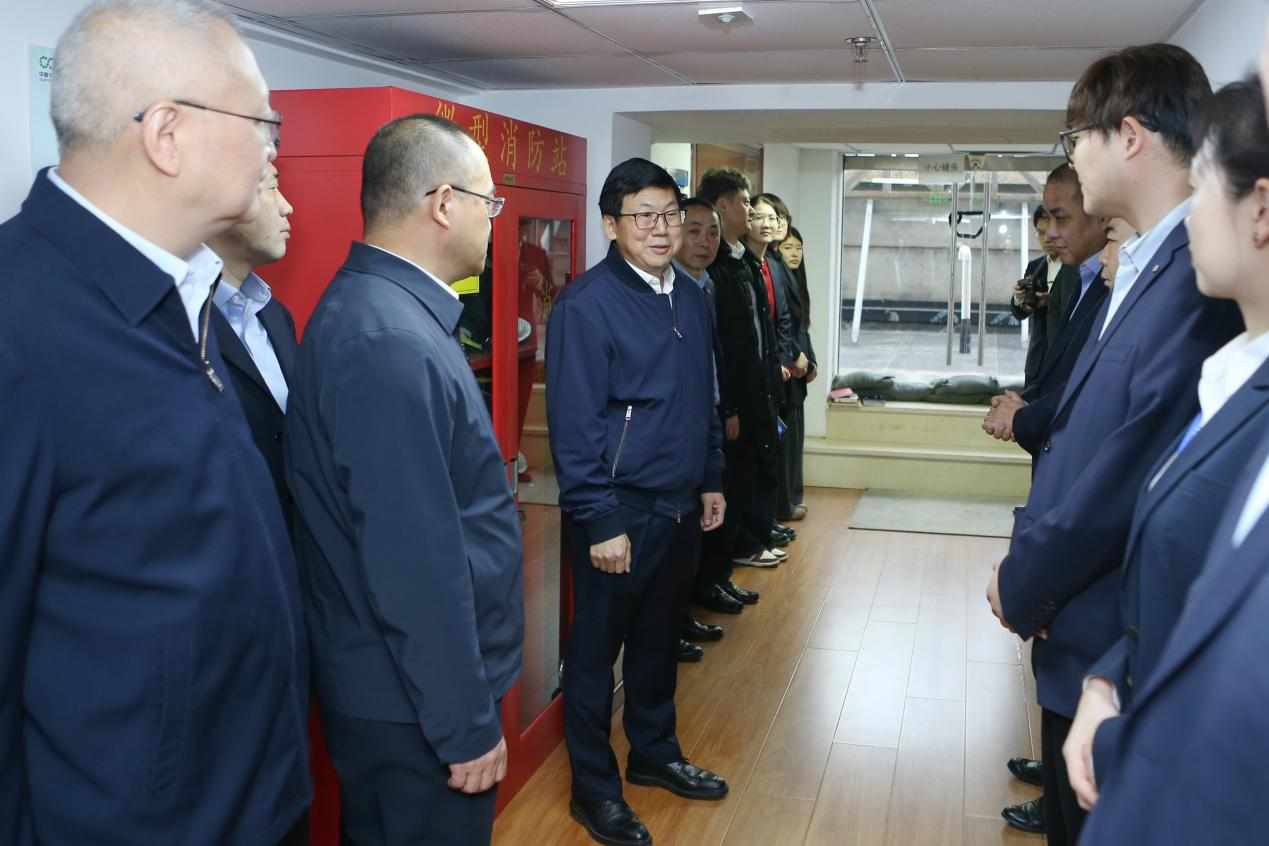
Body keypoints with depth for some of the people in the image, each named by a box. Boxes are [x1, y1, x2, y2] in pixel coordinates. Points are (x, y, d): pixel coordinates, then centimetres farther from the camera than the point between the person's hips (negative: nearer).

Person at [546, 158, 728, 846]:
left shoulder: (692, 299, 9)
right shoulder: (586, 304, -15)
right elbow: (573, 422, -18)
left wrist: (711, 481, 16)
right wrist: (600, 523, -19)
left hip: (680, 509, 7)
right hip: (618, 514, -7)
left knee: (659, 639, 21)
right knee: (596, 651, 7)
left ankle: (654, 753, 40)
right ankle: (594, 789, 23)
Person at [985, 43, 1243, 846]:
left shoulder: (1200, 274, -23)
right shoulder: (1142, 266, 7)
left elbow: (1130, 474, -25)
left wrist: (1024, 584, -11)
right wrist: (1030, 564, 0)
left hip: (1118, 643, -8)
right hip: (1078, 627, 8)